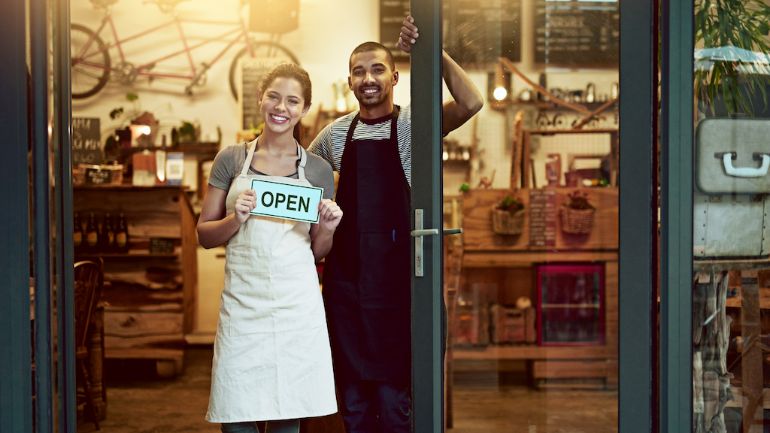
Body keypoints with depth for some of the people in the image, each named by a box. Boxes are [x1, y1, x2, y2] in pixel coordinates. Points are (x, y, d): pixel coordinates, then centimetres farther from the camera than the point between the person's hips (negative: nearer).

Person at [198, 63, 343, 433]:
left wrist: (327, 227, -6)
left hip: (297, 303, 1)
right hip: (243, 301, -1)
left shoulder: (317, 170, 9)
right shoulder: (231, 160, 6)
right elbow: (204, 235, 7)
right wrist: (236, 219, -11)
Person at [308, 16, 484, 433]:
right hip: (345, 277, 4)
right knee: (353, 399, 12)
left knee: (394, 397, 2)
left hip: (395, 277, -4)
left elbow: (470, 104, -22)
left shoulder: (411, 124, -5)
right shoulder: (336, 133, 8)